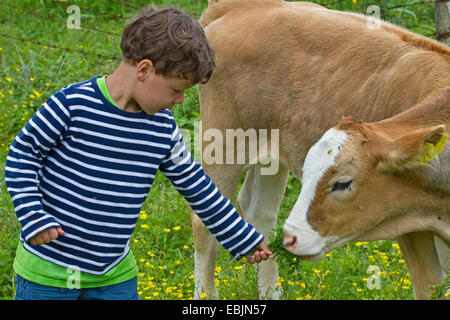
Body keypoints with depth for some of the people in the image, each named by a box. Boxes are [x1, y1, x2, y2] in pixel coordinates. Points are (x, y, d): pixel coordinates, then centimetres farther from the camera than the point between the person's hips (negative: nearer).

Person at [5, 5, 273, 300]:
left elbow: (197, 188, 11)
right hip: (49, 269, -5)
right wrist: (34, 217, -16)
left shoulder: (164, 129, 0)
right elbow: (22, 155, -8)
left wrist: (244, 240, 15)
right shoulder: (74, 105, -16)